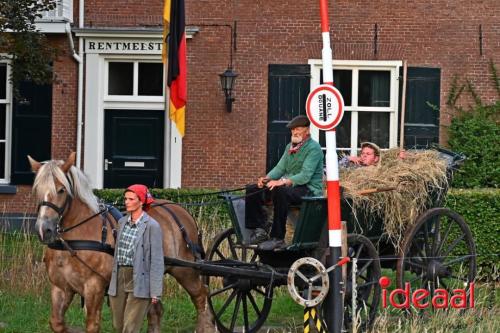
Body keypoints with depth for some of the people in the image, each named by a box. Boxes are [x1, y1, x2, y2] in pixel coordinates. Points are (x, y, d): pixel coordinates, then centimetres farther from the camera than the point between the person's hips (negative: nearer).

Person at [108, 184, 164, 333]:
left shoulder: (152, 226, -10)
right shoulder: (122, 222, 9)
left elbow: (157, 260, -10)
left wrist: (155, 291, -13)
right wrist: (113, 281, 17)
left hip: (138, 281, -6)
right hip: (119, 278, 7)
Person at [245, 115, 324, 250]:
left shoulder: (313, 148, -11)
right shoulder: (290, 147, 17)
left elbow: (305, 175, -22)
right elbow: (280, 167, 13)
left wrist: (283, 181, -33)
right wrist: (267, 178, -8)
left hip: (308, 188, -9)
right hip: (289, 185, 9)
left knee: (280, 192, -39)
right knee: (252, 190, -3)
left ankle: (278, 238, -34)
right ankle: (259, 230, -4)